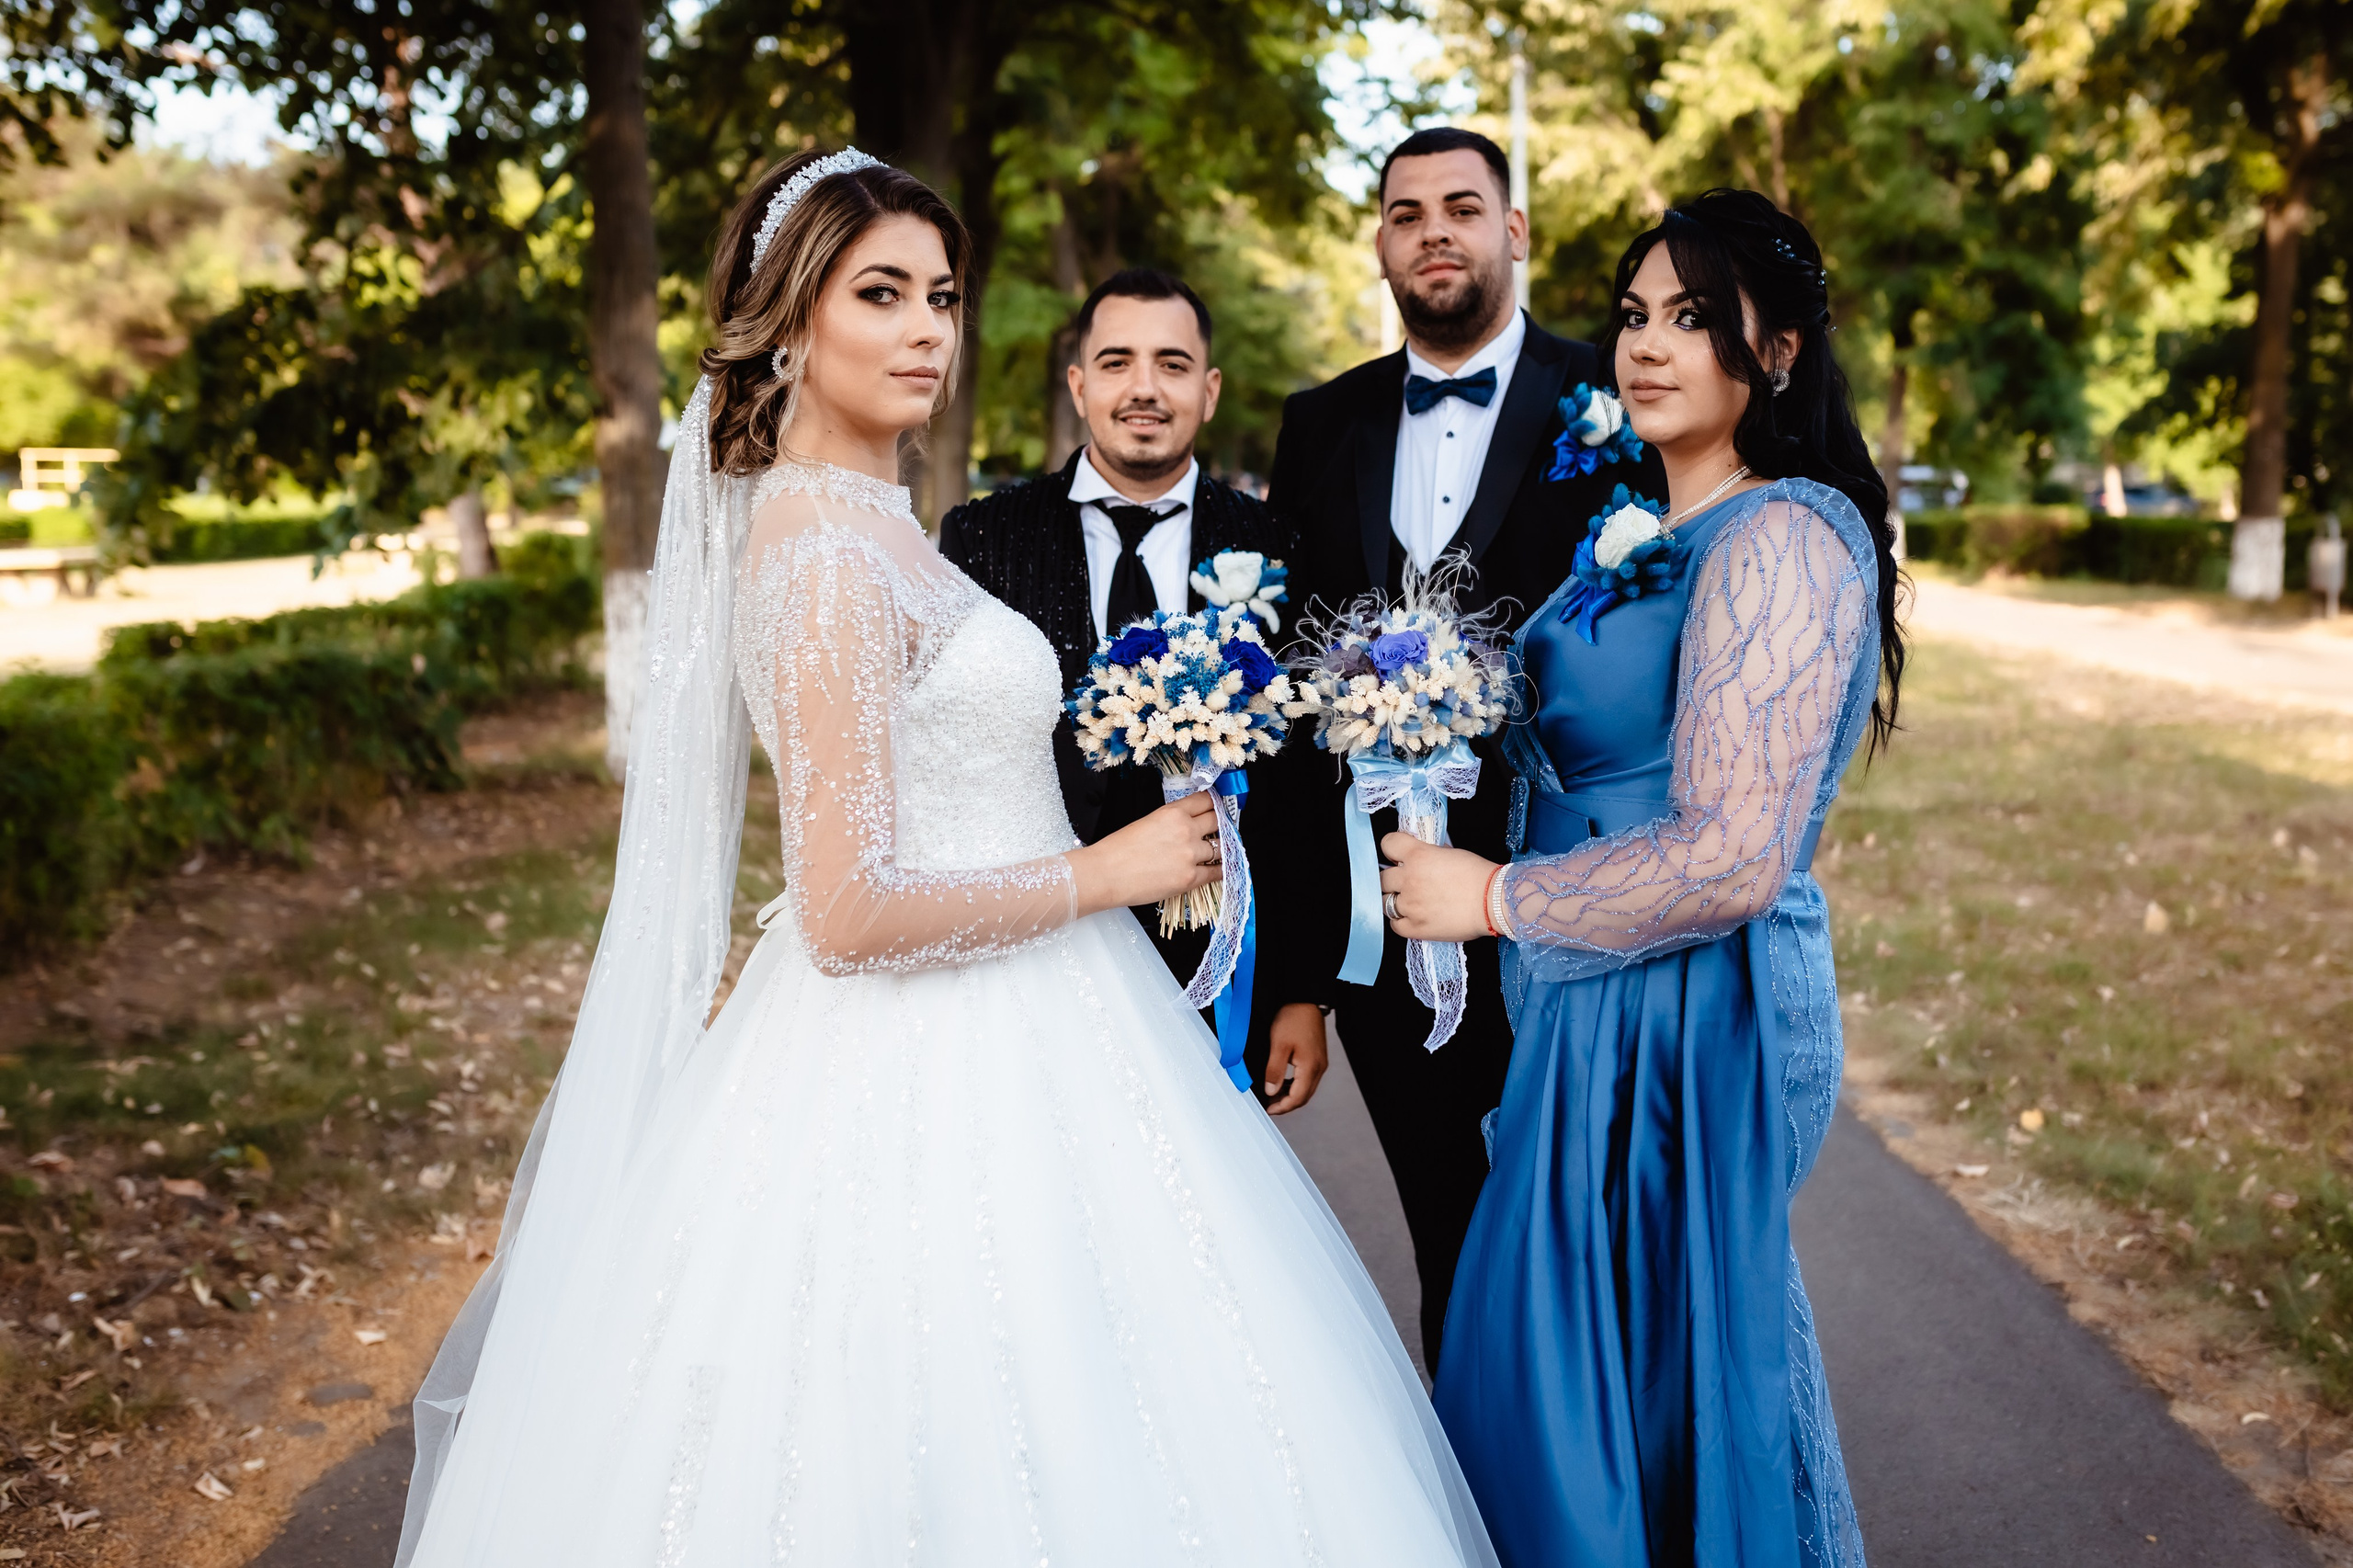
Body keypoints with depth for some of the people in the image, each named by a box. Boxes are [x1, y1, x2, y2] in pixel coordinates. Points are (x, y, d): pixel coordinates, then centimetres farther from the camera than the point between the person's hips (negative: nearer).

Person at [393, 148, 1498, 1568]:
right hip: (943, 1083, -9)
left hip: (961, 1060, 9)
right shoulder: (830, 552, -20)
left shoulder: (861, 520, 9)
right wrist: (1107, 874, -13)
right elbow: (852, 911, -23)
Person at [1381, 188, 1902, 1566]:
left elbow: (1732, 858, -24)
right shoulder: (1662, 534, 12)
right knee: (1599, 1382, 21)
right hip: (1608, 1014, 9)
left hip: (1686, 1024, -9)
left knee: (1628, 1398, 6)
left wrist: (1496, 898, -14)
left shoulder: (1779, 538, -18)